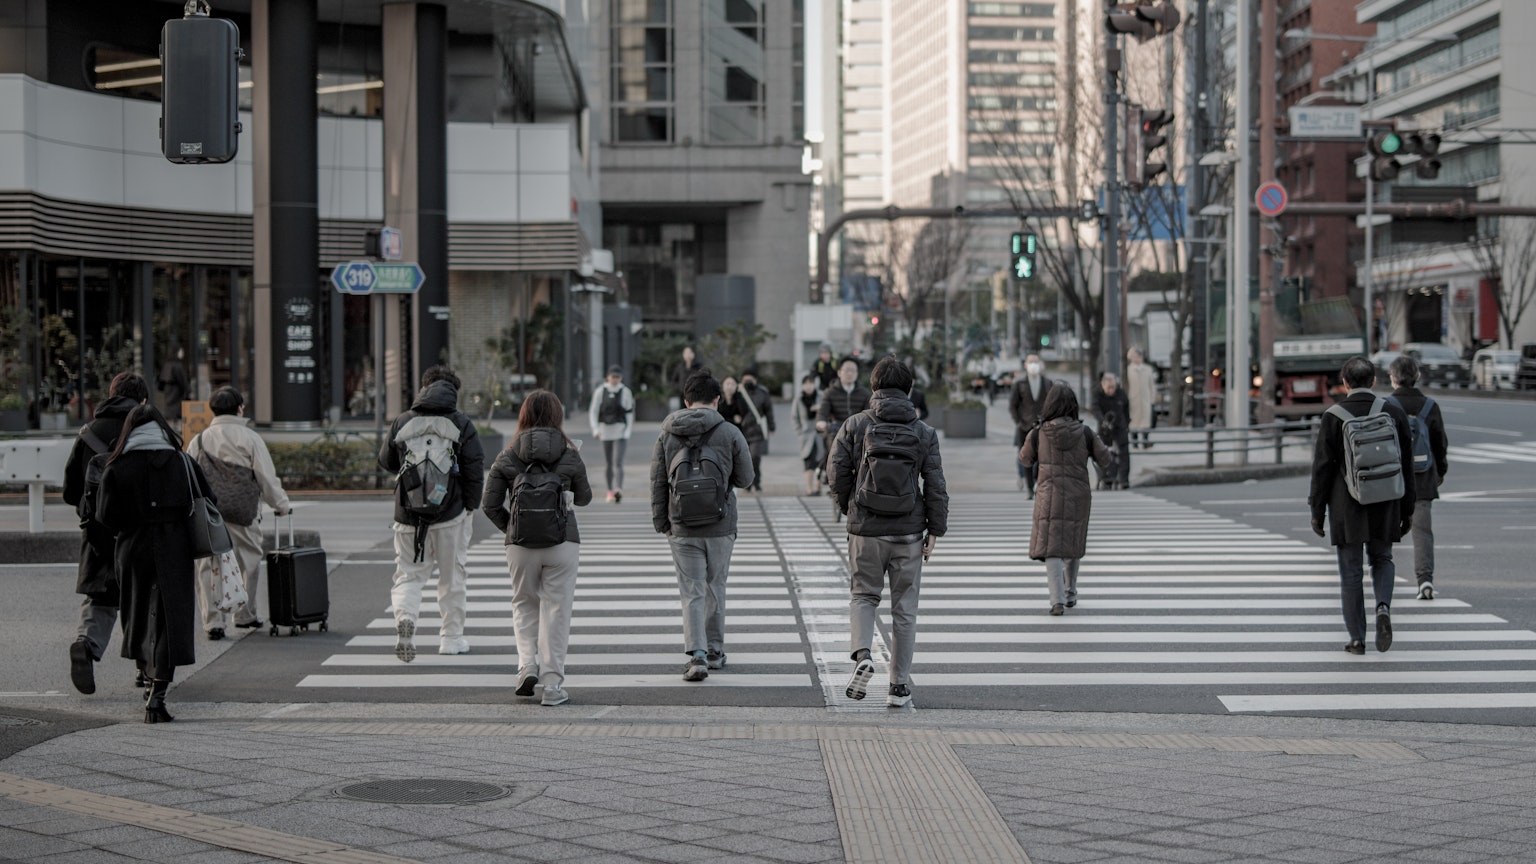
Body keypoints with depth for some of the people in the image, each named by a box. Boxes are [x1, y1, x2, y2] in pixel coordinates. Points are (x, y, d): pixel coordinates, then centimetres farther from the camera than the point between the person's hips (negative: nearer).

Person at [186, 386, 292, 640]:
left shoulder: (199, 440, 4)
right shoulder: (250, 439, -3)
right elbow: (267, 478, -1)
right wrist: (281, 505, 13)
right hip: (243, 515, -1)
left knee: (210, 568, 3)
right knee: (248, 563, 16)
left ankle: (214, 621, -4)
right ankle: (246, 614, 27)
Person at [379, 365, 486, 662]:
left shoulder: (402, 422, 1)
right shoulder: (462, 425, -4)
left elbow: (386, 462, 12)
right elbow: (475, 470, -5)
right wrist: (471, 505, 7)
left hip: (408, 515, 1)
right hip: (451, 515, -1)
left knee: (408, 573, 8)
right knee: (452, 576, 13)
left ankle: (404, 615, -20)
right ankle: (452, 636, 19)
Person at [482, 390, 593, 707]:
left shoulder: (508, 457, 1)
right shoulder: (570, 456, -1)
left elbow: (490, 504, -2)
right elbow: (584, 498, 12)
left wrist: (510, 528, 12)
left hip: (521, 545, 1)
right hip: (562, 542, -1)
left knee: (524, 605, 19)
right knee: (556, 609, 5)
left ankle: (527, 664, 1)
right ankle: (553, 685, 3)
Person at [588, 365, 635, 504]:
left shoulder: (625, 392, 0)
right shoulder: (600, 391, 1)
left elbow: (630, 413, 4)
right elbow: (593, 411, 3)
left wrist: (628, 432, -3)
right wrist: (595, 429, -6)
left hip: (621, 430, -2)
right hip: (606, 430, 2)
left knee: (618, 461, -16)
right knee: (609, 463, 9)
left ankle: (619, 490, -27)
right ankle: (610, 491, 20)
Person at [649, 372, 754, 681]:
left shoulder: (667, 434, 1)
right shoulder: (730, 433, -5)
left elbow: (657, 482, 4)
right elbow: (745, 479, 2)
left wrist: (661, 523, 14)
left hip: (682, 529, 0)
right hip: (720, 527, 0)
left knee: (692, 592, 2)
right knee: (715, 587, 16)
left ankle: (697, 654, -11)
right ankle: (714, 650, 25)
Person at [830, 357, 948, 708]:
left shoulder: (855, 425, -3)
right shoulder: (924, 432, -1)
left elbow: (838, 471, -4)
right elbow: (935, 486, -2)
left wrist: (847, 507, 14)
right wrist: (934, 530, 5)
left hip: (865, 530, 0)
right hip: (908, 533, 0)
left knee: (863, 595, 16)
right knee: (904, 607, 9)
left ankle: (862, 655, -11)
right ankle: (899, 686, 12)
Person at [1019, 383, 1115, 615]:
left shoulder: (1038, 434, -9)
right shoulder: (1085, 433, -7)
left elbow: (1025, 458, 10)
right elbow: (1106, 460, 1)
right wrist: (1111, 455, 24)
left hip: (1049, 497, -2)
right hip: (1078, 497, 2)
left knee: (1051, 548, -1)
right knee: (1073, 545, 22)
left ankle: (1058, 600, -16)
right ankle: (1070, 594, 33)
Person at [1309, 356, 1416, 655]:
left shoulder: (1332, 417, -9)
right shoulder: (1394, 413, -1)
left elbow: (1322, 468, -7)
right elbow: (1406, 466, 4)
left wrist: (1317, 512, 1)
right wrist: (1407, 509, 12)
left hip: (1347, 507, -2)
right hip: (1385, 507, 2)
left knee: (1351, 572, 7)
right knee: (1382, 559, 21)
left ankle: (1357, 639, 8)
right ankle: (1383, 607, -6)